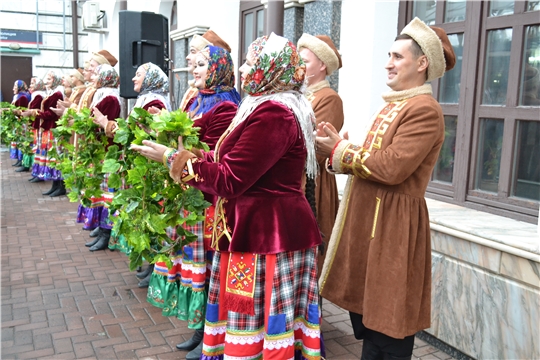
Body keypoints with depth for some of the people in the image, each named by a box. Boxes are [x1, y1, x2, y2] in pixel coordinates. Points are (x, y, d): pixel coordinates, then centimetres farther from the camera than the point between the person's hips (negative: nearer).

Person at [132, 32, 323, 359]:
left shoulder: (272, 114, -20)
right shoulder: (274, 108, 15)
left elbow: (229, 180, -20)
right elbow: (237, 162, 15)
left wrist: (173, 157, -10)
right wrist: (187, 152, 11)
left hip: (266, 235, -11)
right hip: (261, 229, 11)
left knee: (255, 325, 1)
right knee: (256, 319, 18)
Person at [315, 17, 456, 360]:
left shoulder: (425, 110, -15)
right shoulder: (393, 105, 17)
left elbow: (392, 167, -24)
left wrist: (341, 151, -12)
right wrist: (339, 147, -2)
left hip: (394, 224, -10)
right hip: (367, 217, 10)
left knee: (388, 322, 3)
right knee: (365, 310, 19)